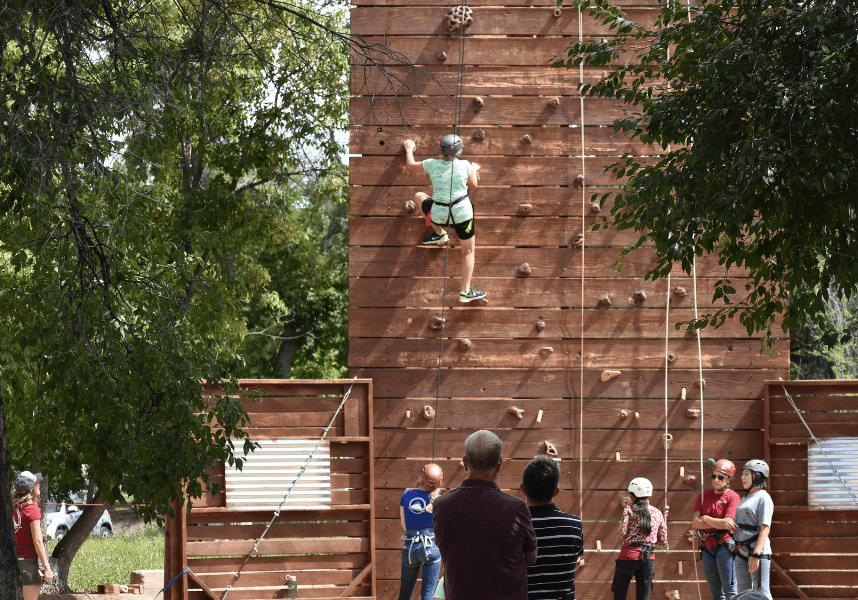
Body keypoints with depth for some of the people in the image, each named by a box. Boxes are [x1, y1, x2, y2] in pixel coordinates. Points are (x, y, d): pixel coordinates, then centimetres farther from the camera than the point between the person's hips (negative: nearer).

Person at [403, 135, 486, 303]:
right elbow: (473, 185, 6)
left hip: (439, 215, 2)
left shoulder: (433, 164, -5)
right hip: (462, 213, -2)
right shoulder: (464, 165, -10)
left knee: (419, 195, 32)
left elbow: (411, 164, 12)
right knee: (468, 251, 16)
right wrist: (474, 170, 25)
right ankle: (465, 292, 12)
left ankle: (439, 233, 26)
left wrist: (409, 149, 32)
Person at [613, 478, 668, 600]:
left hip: (629, 555, -3)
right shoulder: (657, 513, 9)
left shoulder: (629, 510, -2)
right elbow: (663, 541, 9)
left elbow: (623, 533, -11)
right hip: (648, 558, 3)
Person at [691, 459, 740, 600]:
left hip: (724, 546, -6)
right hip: (708, 547, 6)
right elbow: (694, 523, 3)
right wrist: (719, 523, -9)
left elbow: (727, 522, -14)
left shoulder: (732, 497, -2)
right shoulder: (704, 496, 14)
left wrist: (705, 518, -4)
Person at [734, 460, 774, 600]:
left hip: (758, 550, -9)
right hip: (742, 551, 9)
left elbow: (765, 529, -16)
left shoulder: (763, 498, -8)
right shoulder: (745, 499, 19)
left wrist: (756, 554, -23)